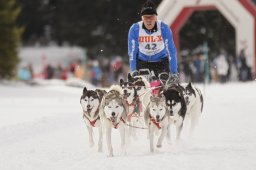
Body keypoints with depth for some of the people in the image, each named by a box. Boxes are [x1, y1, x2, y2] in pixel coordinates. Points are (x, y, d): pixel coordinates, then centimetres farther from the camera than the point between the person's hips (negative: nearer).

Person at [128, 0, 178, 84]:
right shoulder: (134, 29, -22)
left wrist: (174, 73, -25)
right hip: (142, 61, 1)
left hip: (161, 60, 0)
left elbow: (171, 51, -22)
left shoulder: (164, 28, -24)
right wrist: (133, 70, -26)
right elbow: (132, 51, -17)